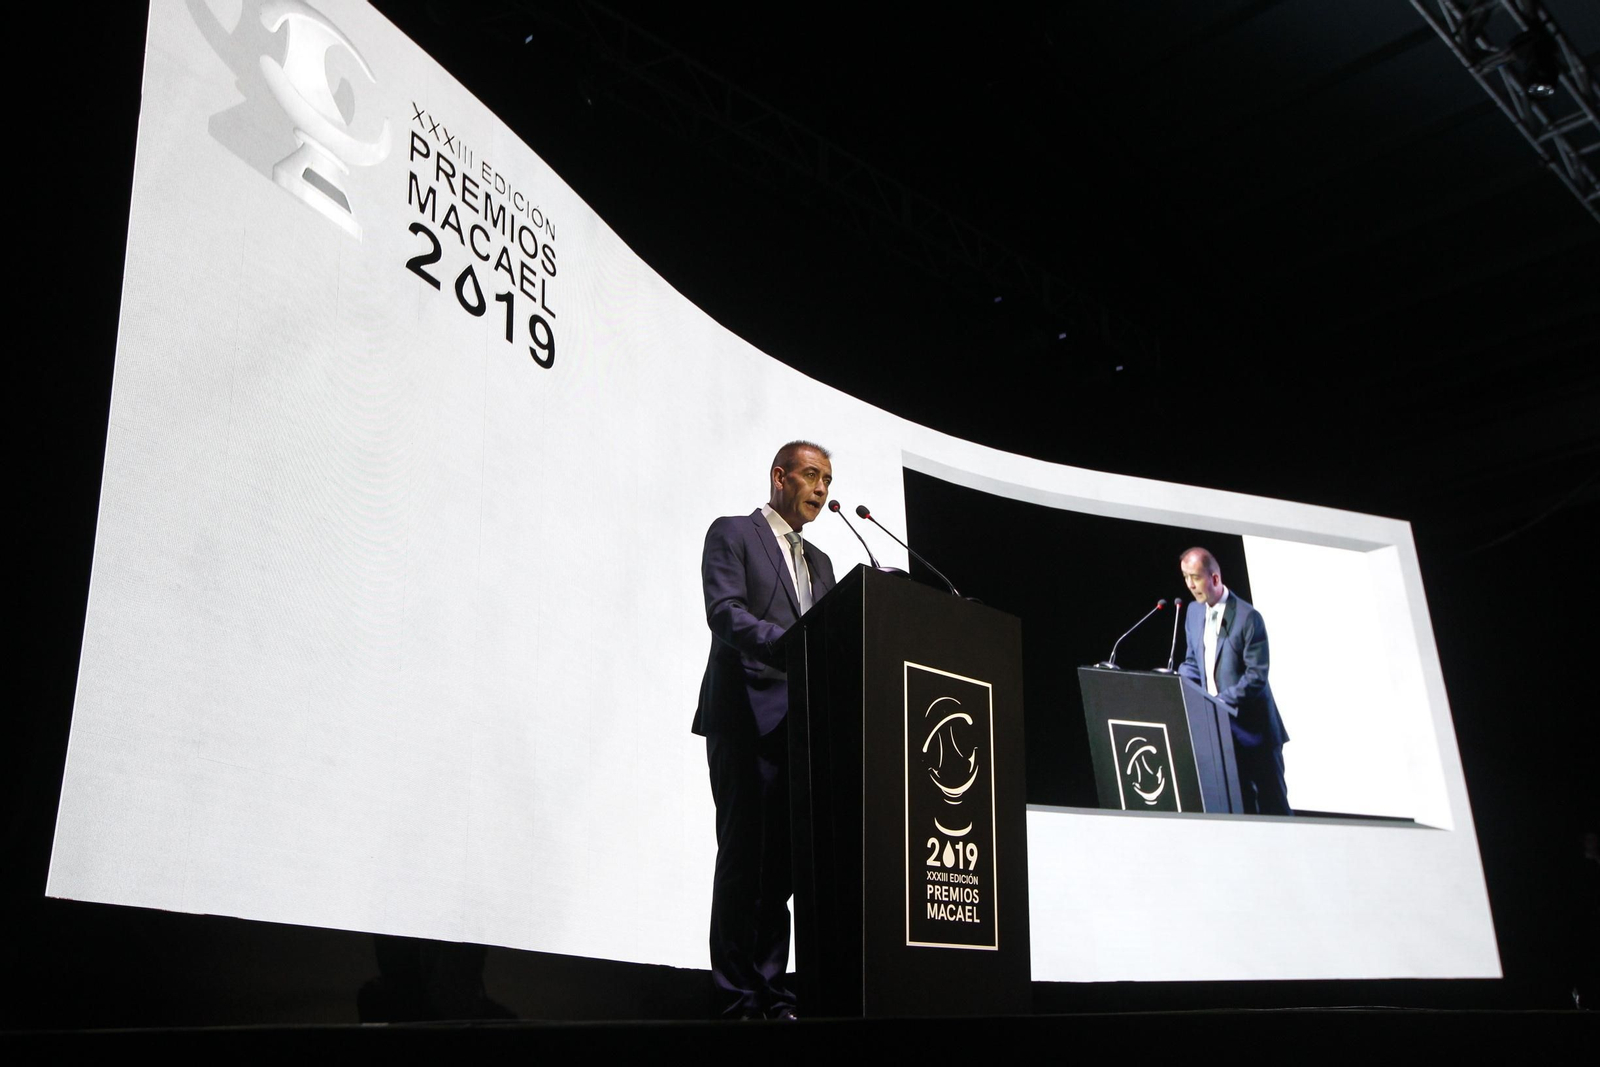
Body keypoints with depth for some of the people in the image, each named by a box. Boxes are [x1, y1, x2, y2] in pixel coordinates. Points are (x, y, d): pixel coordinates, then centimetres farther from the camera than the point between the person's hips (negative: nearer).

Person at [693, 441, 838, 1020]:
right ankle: (741, 993, -4)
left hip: (801, 723, 6)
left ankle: (772, 988, 7)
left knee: (784, 860, 3)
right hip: (747, 716, -6)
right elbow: (726, 613, -10)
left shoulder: (819, 561, 26)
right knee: (746, 856, -8)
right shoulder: (731, 534, 6)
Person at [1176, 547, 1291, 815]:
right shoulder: (1194, 611, 6)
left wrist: (1220, 701, -24)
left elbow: (1257, 675, -17)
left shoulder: (1248, 617, -15)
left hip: (1251, 728, -6)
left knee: (1272, 803, 4)